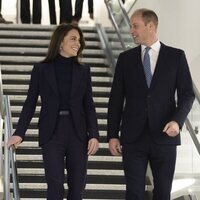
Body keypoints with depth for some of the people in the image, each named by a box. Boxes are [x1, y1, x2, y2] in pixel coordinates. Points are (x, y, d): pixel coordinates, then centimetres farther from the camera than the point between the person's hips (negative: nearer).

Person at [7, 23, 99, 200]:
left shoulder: (83, 71, 8)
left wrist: (94, 135, -5)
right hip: (52, 134, -2)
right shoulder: (41, 69, 2)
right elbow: (30, 104, 3)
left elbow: (89, 106, 6)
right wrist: (19, 133, -7)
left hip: (77, 133, 3)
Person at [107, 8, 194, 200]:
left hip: (164, 136, -1)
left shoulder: (176, 56, 3)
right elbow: (116, 99, 7)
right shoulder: (126, 58, 7)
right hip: (133, 137, 1)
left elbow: (187, 94, 2)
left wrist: (177, 120, -15)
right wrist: (112, 135, 2)